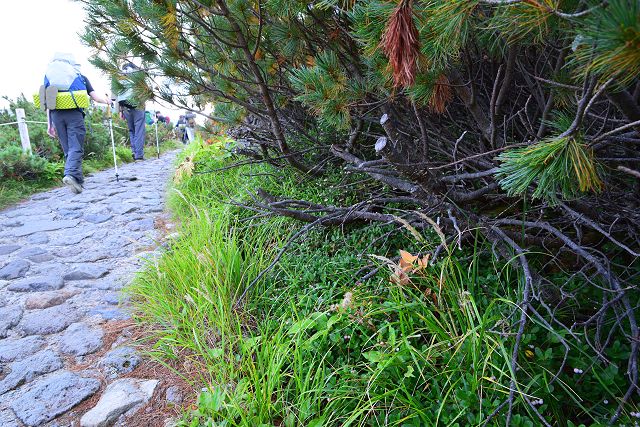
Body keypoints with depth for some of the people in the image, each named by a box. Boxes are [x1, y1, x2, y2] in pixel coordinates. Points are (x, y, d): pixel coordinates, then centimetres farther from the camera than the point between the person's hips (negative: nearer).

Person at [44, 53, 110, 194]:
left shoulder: (49, 76, 19)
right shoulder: (80, 77, 13)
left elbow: (48, 102, 13)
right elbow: (95, 97, 9)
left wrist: (50, 124, 14)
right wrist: (107, 101, 30)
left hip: (56, 114, 3)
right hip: (74, 113, -3)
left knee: (67, 150, 10)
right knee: (76, 148, -7)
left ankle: (78, 180, 10)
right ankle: (71, 175, -29)